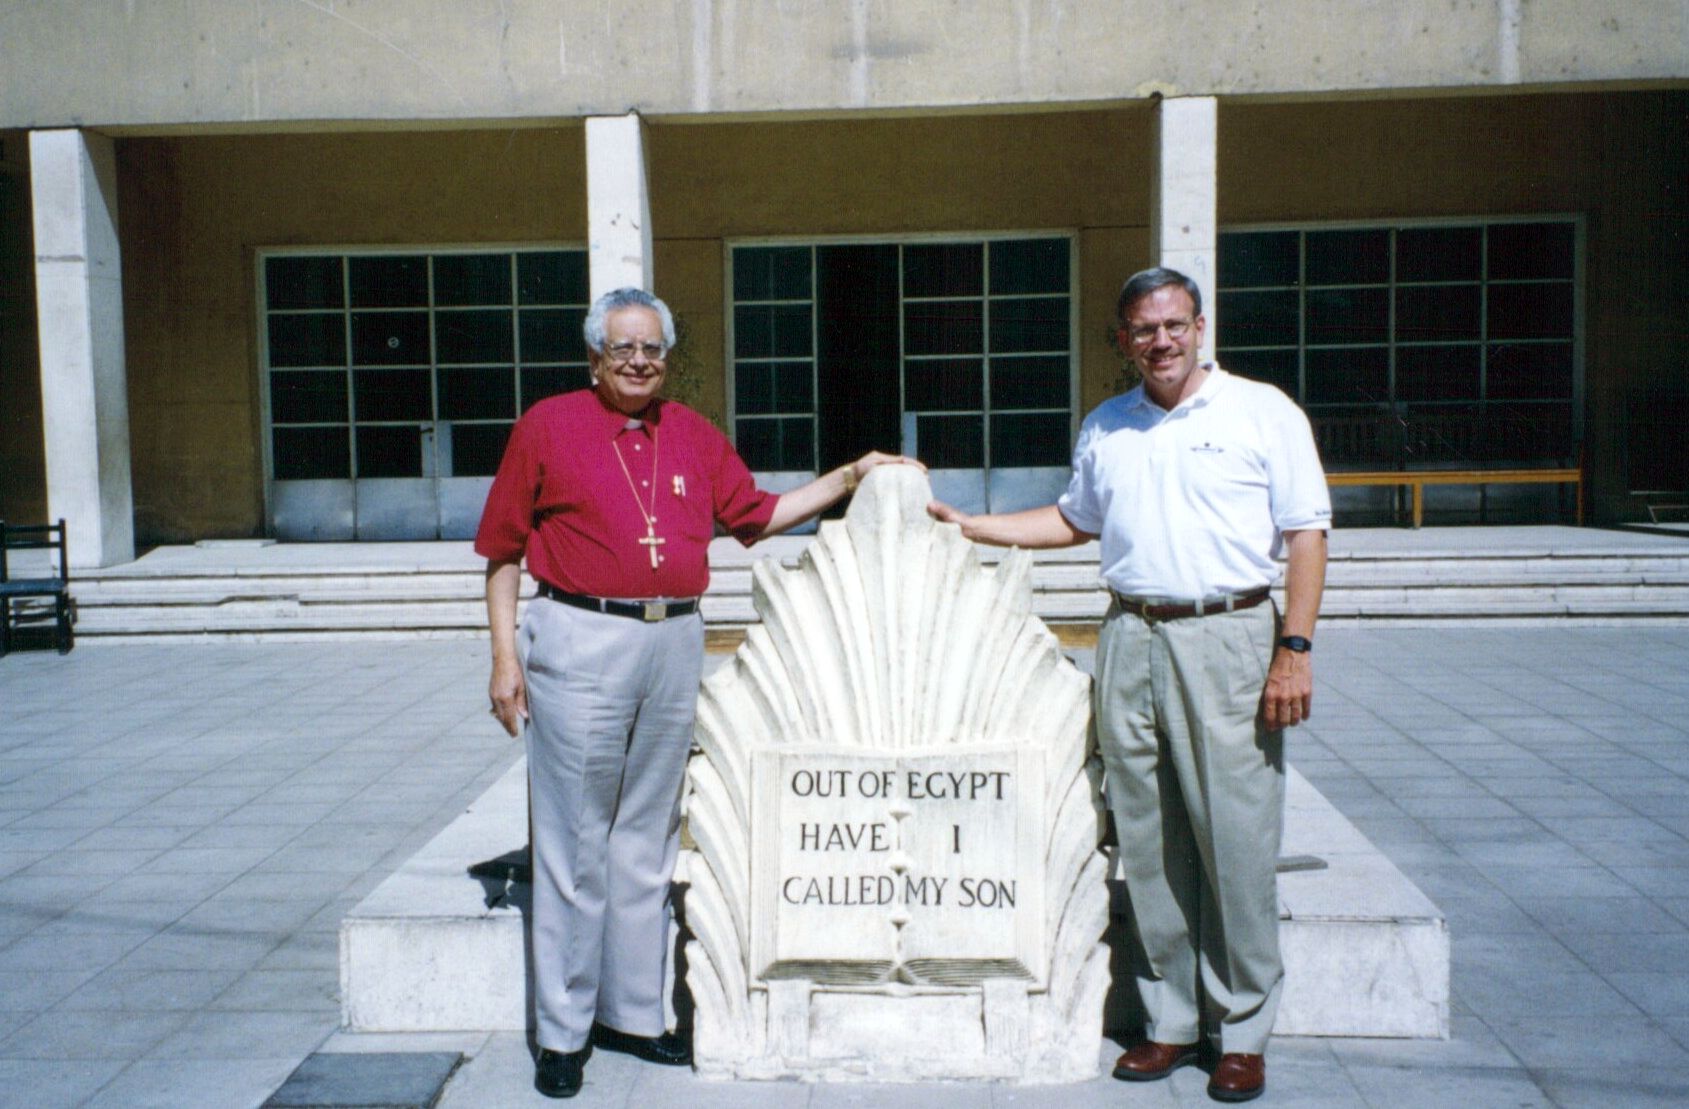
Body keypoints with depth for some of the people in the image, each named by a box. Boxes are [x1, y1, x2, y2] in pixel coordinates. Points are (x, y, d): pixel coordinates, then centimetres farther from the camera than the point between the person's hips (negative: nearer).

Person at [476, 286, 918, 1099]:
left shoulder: (694, 436, 14)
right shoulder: (548, 427, 2)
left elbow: (757, 515, 21)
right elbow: (502, 550, 2)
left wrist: (851, 476, 17)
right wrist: (505, 658, -3)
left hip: (676, 644, 4)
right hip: (582, 642, -4)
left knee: (647, 838, 12)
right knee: (574, 842, 1)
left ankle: (633, 1014, 24)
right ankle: (562, 1032, 13)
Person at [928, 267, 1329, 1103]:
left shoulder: (1263, 412, 2)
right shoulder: (1104, 428, 14)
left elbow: (1305, 537, -1)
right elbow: (1075, 520, 28)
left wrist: (1294, 650, -9)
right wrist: (968, 525, 23)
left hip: (1227, 637, -4)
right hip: (1129, 638, 4)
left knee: (1235, 838, -2)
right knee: (1147, 842, 7)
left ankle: (1243, 1031, 12)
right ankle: (1170, 1020, 20)